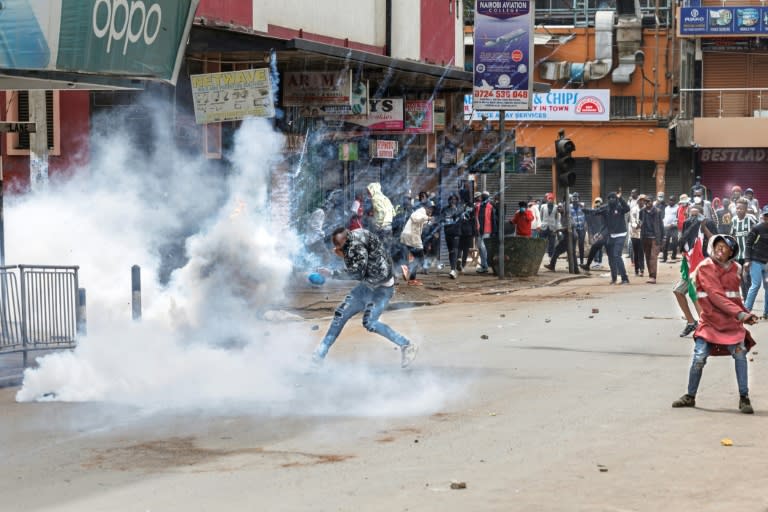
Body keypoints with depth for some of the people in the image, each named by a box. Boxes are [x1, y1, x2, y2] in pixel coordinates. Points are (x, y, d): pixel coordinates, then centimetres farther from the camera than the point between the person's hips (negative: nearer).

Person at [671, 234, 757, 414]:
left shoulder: (734, 268, 8)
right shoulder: (705, 268, -10)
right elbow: (715, 295, -20)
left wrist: (745, 314, 3)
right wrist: (739, 313, -27)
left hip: (732, 322, 4)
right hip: (710, 321, -4)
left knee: (740, 354, -10)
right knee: (699, 357, -7)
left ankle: (744, 398, -1)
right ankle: (690, 396, 12)